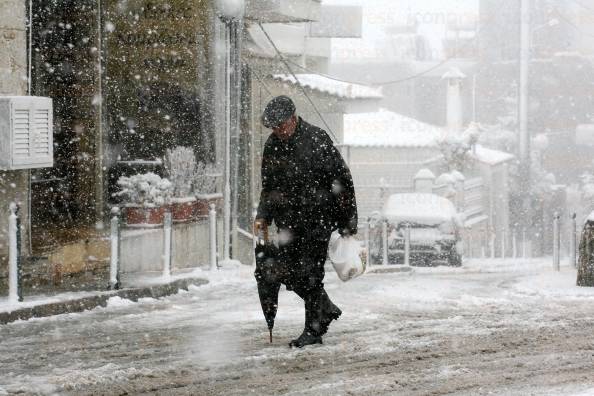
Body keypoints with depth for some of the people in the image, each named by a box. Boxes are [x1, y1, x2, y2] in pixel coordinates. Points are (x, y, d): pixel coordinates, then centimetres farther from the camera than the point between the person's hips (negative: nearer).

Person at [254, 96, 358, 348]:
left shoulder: (317, 139, -11)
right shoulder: (272, 145, 6)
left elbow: (342, 180, -7)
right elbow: (268, 186, 19)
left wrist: (348, 223, -7)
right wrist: (263, 216, 6)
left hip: (318, 216, -6)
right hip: (289, 219, 6)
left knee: (310, 273, -7)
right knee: (286, 272, 2)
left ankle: (313, 331, 5)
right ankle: (326, 310, 23)